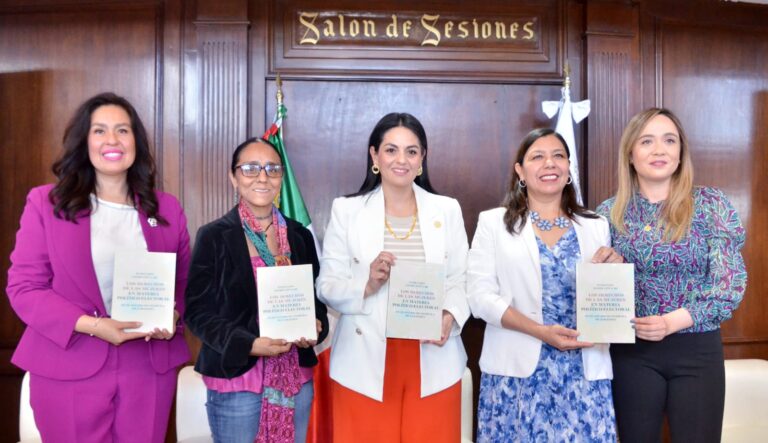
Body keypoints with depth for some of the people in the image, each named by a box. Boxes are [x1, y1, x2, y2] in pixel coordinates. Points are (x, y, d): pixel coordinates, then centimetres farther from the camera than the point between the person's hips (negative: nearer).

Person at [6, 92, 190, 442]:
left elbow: (185, 282, 11)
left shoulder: (166, 209, 7)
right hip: (69, 370, -2)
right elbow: (24, 287, -4)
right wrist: (90, 325, -17)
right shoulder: (46, 203, -1)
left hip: (149, 369, 3)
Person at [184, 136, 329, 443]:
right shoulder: (214, 237, -6)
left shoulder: (300, 236, 7)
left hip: (296, 379, 4)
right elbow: (198, 311, -8)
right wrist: (249, 345, -21)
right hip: (235, 378, -4)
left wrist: (315, 327, -9)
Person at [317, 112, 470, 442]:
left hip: (433, 364, 2)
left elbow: (461, 281, 4)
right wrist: (367, 285, -20)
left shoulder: (447, 210, 7)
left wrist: (450, 316, -15)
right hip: (365, 364, -1)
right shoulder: (346, 210, 1)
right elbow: (327, 286, -2)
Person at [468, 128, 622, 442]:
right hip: (517, 371, -2)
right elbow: (480, 296, -6)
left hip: (585, 373, 2)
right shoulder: (493, 222, 3)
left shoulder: (596, 227, 11)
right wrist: (540, 331, -16)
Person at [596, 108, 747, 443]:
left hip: (697, 350, -1)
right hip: (631, 351, 1)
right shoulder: (610, 212, 1)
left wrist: (673, 321, -19)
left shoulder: (711, 205, -3)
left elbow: (730, 282, -8)